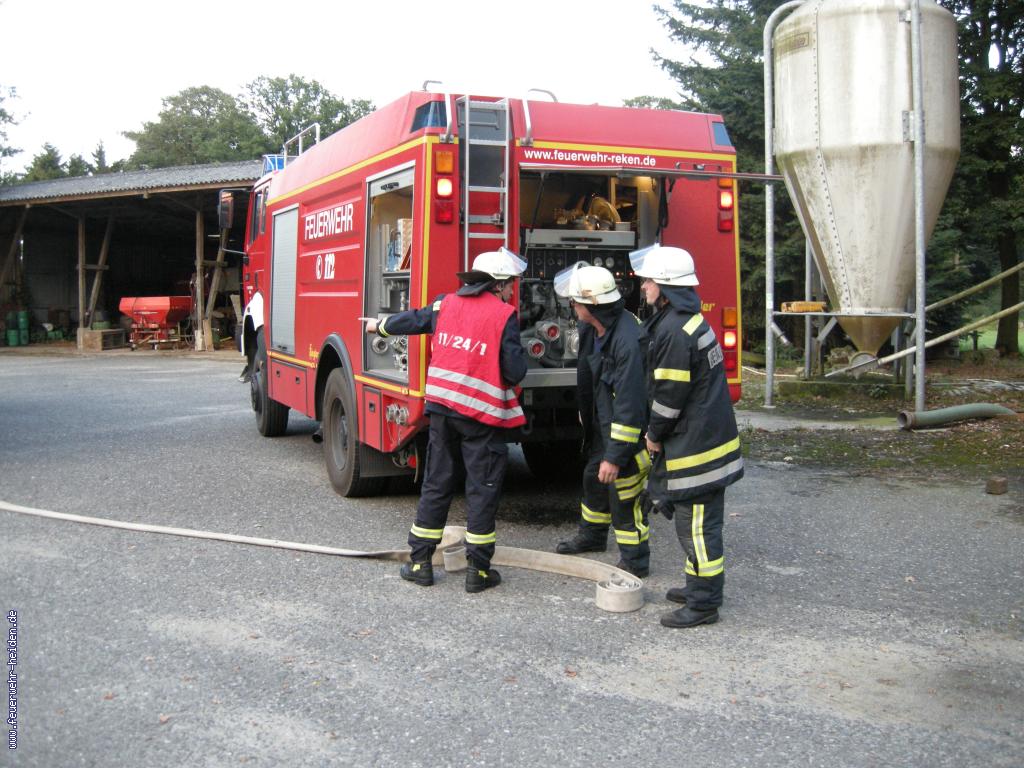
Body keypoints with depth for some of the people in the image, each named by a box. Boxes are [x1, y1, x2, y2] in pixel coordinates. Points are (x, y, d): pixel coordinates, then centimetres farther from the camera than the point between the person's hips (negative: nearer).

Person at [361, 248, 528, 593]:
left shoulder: (446, 303, 8)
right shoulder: (504, 315, -9)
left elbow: (414, 319, 26)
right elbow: (515, 372, -12)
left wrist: (380, 325, 45)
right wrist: (519, 352, 11)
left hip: (442, 408, 5)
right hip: (481, 413, -5)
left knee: (436, 484, 14)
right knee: (483, 489, 4)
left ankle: (420, 562, 20)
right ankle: (478, 570, 7)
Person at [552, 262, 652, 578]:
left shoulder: (628, 340, -31)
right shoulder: (593, 329, -2)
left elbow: (630, 405, -30)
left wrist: (616, 456, -28)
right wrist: (586, 413, 26)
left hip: (628, 431, -10)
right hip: (604, 424, 10)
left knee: (624, 495, 0)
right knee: (593, 478, 23)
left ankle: (635, 563, 15)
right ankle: (592, 536, 45)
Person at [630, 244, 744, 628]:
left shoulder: (675, 331, -21)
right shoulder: (688, 320, 12)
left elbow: (670, 395, -19)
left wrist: (654, 434, -5)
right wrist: (660, 433, 20)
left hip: (695, 447, -10)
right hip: (708, 436, 10)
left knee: (697, 524, -2)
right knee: (692, 520, 20)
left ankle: (703, 603, 6)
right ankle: (700, 585, 33)